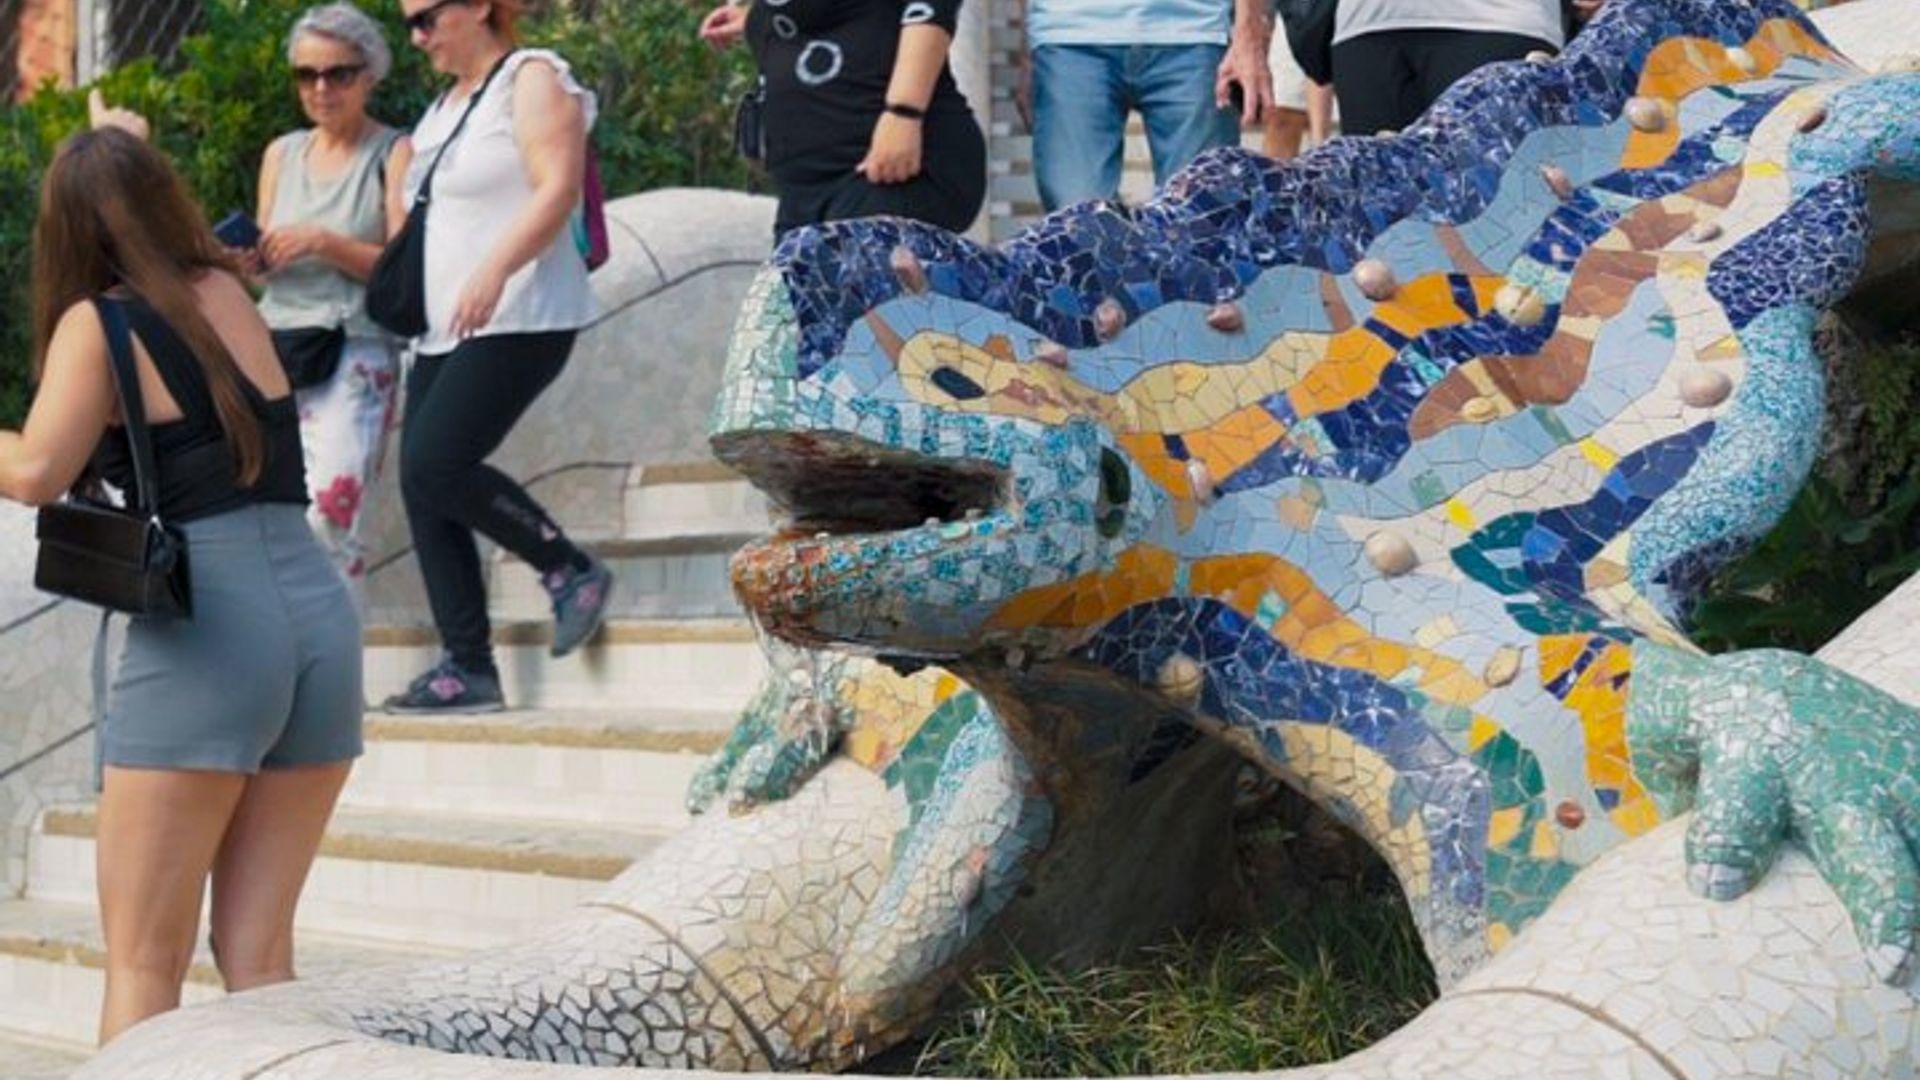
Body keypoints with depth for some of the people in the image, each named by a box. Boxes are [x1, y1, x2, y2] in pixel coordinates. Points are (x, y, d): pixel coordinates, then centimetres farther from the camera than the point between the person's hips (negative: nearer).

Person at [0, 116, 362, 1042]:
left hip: (201, 634, -6)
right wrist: (133, 155, 43)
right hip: (321, 612, 6)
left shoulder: (97, 322, -1)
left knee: (142, 960, 1)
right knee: (258, 952, 9)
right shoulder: (227, 294, 15)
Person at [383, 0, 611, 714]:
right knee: (421, 483, 0)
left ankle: (572, 570, -2)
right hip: (446, 331, 9)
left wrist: (495, 269, -29)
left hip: (518, 321, -9)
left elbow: (558, 188, -17)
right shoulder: (446, 104, 21)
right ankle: (467, 667, 2)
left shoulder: (532, 79, -4)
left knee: (434, 465, -20)